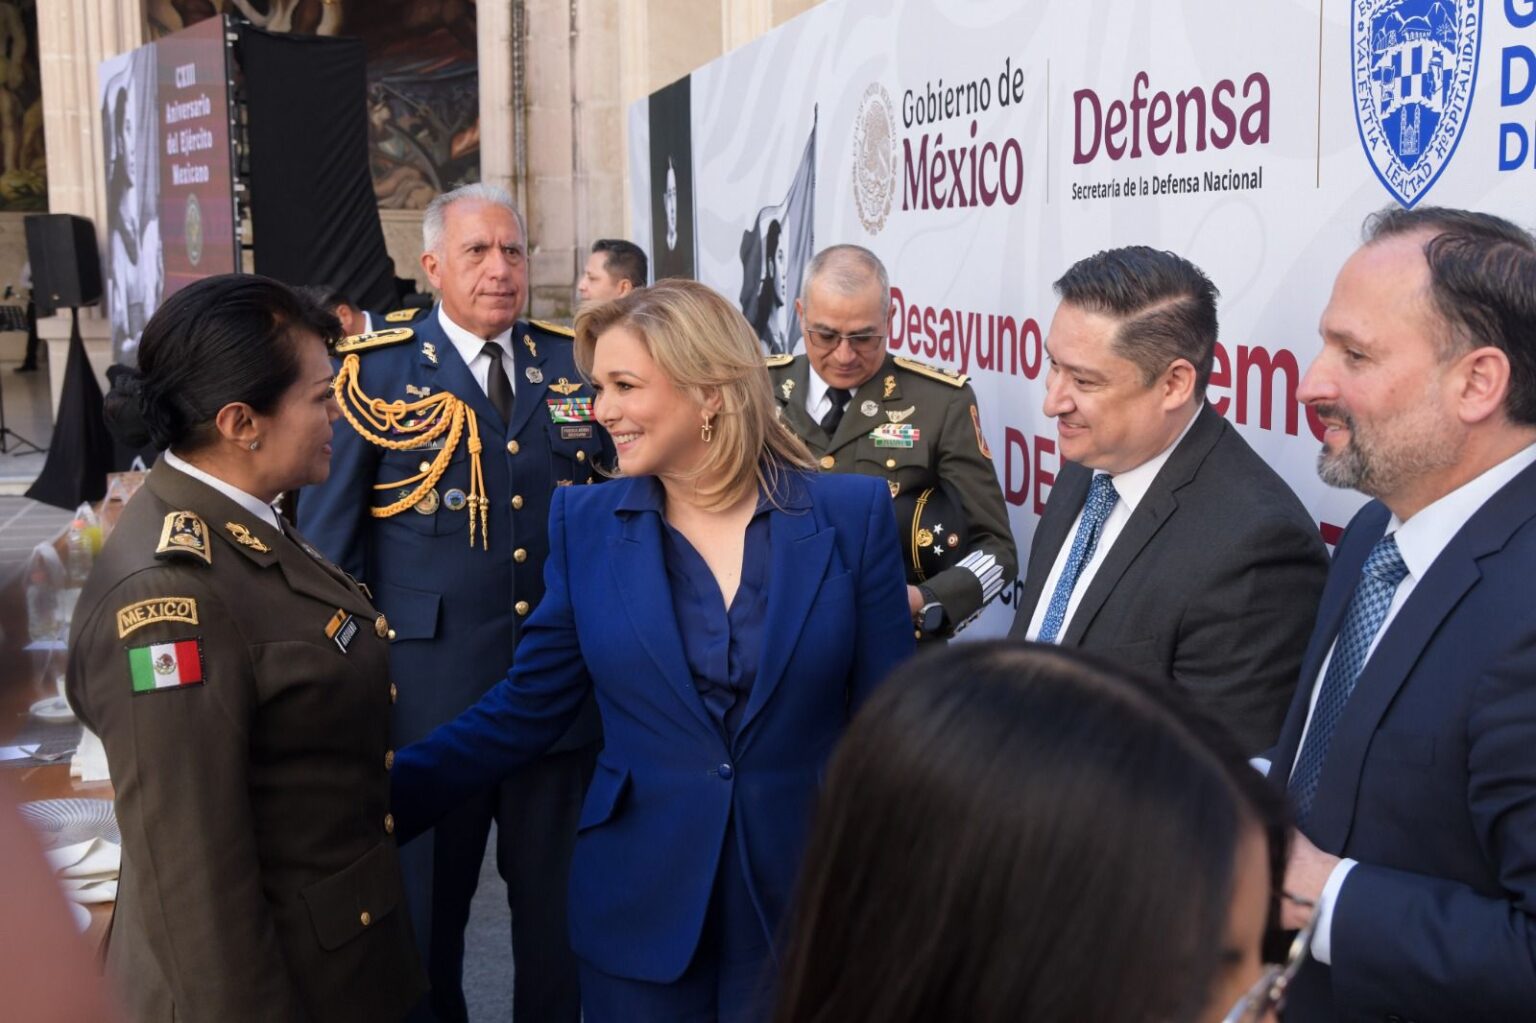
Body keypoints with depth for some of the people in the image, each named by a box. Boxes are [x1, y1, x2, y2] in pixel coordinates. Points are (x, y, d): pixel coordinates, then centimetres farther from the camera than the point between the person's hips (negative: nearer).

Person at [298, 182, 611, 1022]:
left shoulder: (578, 364, 6)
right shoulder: (371, 375, -3)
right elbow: (326, 543, -1)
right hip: (427, 692, -2)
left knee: (559, 906, 14)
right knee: (424, 912, 12)